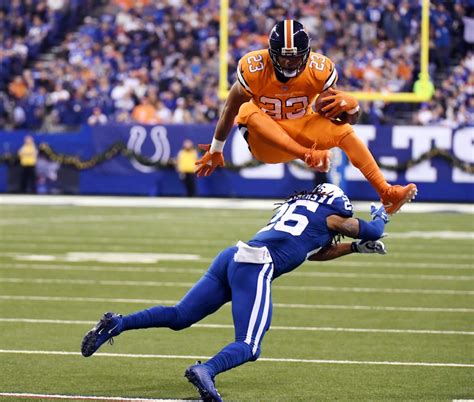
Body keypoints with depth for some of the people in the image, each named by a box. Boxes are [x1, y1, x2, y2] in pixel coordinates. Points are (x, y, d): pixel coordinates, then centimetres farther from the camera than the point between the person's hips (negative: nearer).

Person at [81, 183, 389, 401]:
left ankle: (117, 323, -3)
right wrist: (380, 217, 46)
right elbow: (371, 232, 25)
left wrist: (356, 247, 44)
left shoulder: (295, 206, 33)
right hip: (256, 267, -8)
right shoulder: (329, 216, 12)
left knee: (179, 317, 11)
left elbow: (316, 252, 46)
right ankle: (206, 370, -41)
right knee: (248, 347, -13)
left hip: (231, 258, 8)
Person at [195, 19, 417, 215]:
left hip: (302, 132, 2)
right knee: (247, 110, -34)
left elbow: (351, 119, -8)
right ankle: (309, 156, -51)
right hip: (265, 141, -2)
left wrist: (351, 106, -32)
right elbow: (230, 110, -4)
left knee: (344, 131, -26)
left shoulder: (319, 70, -14)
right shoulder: (253, 68, -19)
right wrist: (215, 150, 5)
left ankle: (386, 193, -34)